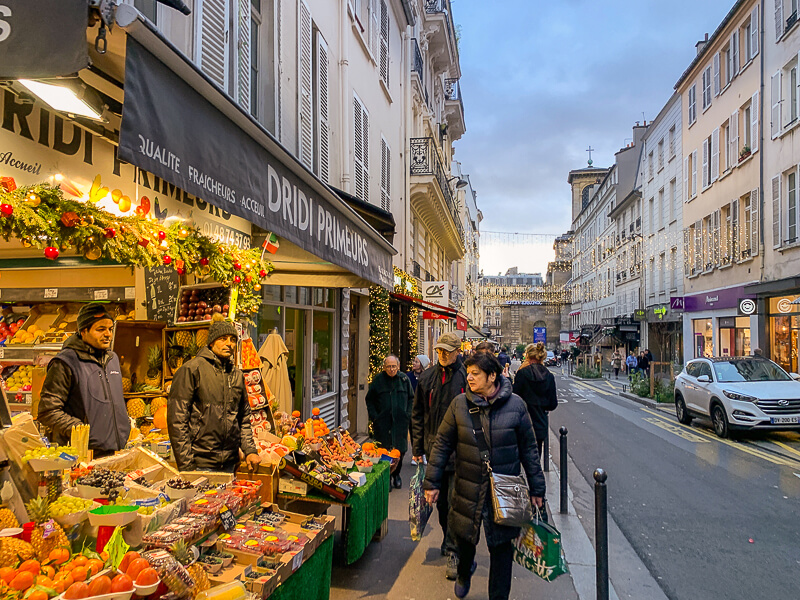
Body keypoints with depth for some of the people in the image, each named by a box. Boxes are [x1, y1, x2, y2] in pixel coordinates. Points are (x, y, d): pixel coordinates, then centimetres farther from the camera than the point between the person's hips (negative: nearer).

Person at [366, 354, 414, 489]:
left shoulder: (404, 378, 4)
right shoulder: (378, 379, 0)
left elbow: (411, 398, 12)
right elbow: (369, 400, 7)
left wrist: (408, 415, 2)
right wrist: (374, 416, -3)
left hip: (400, 422, 1)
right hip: (382, 422, -1)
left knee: (400, 450, 4)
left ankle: (396, 475, 27)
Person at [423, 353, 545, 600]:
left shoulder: (515, 405, -6)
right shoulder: (460, 404, -5)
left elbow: (528, 448, 2)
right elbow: (443, 443, 1)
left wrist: (536, 488, 4)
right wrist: (432, 482, 0)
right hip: (468, 486, 1)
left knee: (501, 545, 7)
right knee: (464, 536, 17)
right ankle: (464, 573, 50)